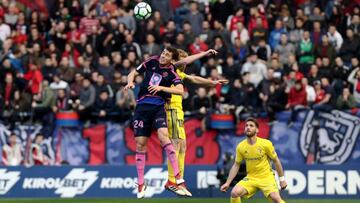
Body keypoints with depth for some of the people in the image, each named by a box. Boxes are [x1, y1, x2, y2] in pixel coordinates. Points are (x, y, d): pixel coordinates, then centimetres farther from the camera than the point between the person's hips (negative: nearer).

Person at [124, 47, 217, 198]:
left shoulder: (171, 72, 0)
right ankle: (140, 184, 13)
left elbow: (180, 90, -13)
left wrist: (161, 87, -18)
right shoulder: (152, 62, 7)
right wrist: (130, 82, -4)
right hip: (142, 105, 3)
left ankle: (178, 179, -27)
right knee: (140, 144, 1)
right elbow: (133, 73, 16)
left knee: (163, 136, -25)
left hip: (158, 106, -3)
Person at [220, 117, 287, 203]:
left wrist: (282, 179, 2)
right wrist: (227, 183, 2)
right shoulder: (241, 147, -4)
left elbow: (276, 161, 0)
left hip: (266, 177, -3)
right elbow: (236, 165, 7)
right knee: (235, 192, -21)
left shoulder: (266, 144, -11)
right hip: (251, 178, 3)